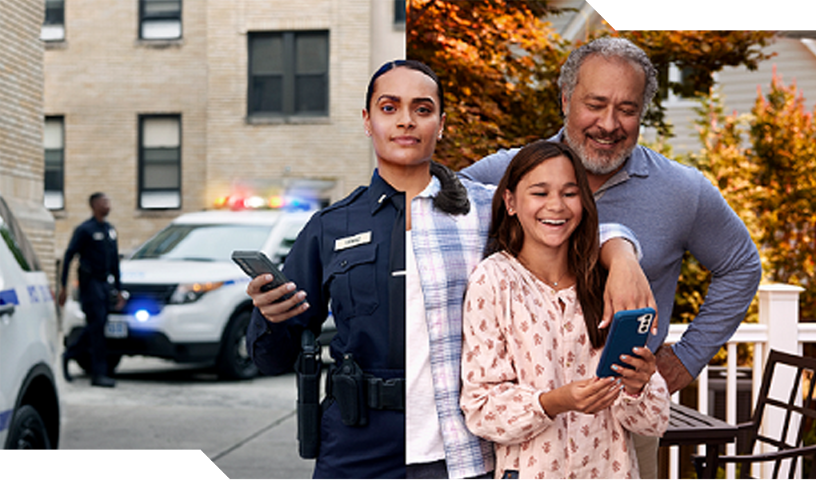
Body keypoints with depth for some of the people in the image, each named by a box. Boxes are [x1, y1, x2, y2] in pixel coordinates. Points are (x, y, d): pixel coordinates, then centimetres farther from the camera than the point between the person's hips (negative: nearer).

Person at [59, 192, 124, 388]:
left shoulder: (110, 229, 16)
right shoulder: (84, 229, -6)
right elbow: (69, 256, -8)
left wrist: (118, 289, 20)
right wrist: (63, 286, -12)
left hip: (105, 283, 7)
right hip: (90, 282, -7)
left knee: (97, 326, 7)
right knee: (96, 326, -9)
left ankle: (69, 353, 26)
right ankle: (98, 373, -7)